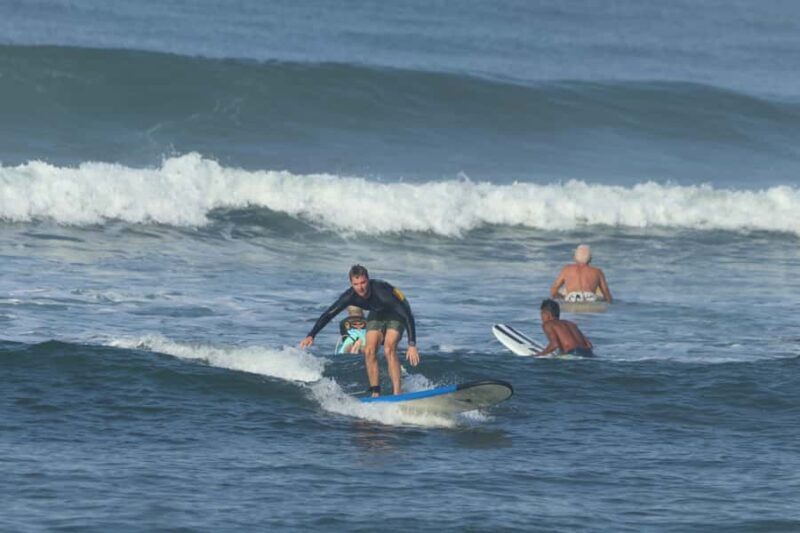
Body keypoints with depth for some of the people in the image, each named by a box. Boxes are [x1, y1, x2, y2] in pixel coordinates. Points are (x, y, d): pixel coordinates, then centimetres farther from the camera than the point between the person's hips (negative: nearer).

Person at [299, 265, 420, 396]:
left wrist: (412, 345, -46)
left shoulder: (381, 291, -40)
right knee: (369, 351, -11)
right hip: (377, 315, 5)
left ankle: (397, 393, -26)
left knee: (389, 349, -24)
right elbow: (329, 314, -14)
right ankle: (375, 393, -6)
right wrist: (311, 335, -24)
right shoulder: (350, 296, -25)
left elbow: (408, 315, -40)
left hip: (396, 315, -5)